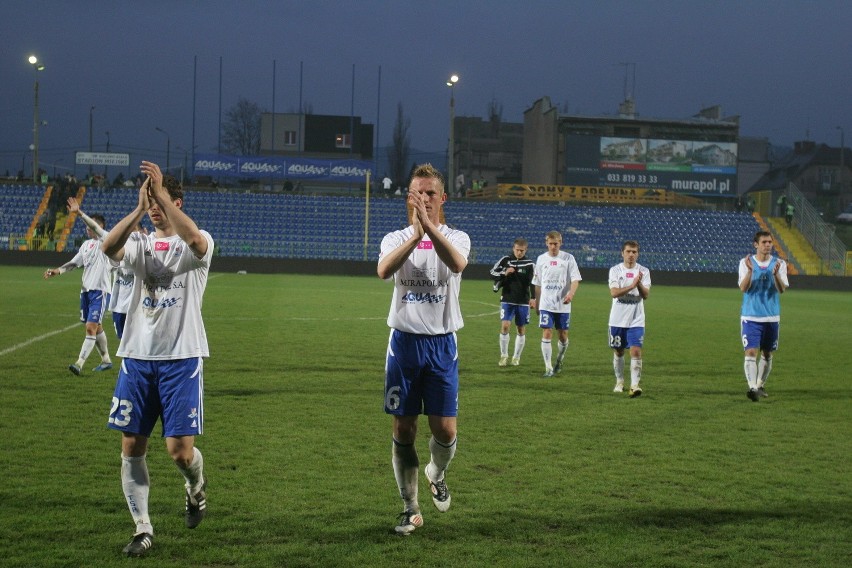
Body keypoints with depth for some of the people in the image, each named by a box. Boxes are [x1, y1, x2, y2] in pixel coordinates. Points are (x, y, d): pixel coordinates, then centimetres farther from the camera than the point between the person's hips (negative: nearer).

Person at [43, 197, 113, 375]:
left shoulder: (105, 241, -8)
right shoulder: (86, 244, 15)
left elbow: (95, 227, -25)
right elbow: (74, 263, 17)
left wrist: (79, 212, -36)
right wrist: (58, 270, 1)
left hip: (100, 290, -8)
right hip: (86, 290, 8)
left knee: (91, 328, -12)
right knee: (96, 328, 15)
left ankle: (79, 364, -17)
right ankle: (106, 360, 27)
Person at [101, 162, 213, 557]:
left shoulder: (196, 246, -1)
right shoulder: (140, 244, 8)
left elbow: (194, 238, -28)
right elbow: (109, 247, -15)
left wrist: (161, 191, -31)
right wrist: (139, 207, -26)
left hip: (181, 360, -4)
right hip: (137, 357, 4)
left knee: (180, 449, -7)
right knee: (131, 447, 2)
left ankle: (196, 487, 28)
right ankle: (143, 530, 14)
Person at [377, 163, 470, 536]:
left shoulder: (456, 238, 1)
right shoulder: (396, 239, 3)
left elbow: (457, 263, -25)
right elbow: (384, 270, -21)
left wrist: (429, 226, -36)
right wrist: (415, 234, -34)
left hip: (442, 343, -1)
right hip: (404, 341, 1)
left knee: (445, 429, -4)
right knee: (403, 429, 2)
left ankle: (436, 474, 30)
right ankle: (410, 509, 14)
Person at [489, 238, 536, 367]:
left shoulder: (530, 264, -1)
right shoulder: (506, 260, 1)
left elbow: (533, 282, -4)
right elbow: (493, 272, 4)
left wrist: (533, 298, -16)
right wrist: (504, 273, -15)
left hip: (523, 302, 0)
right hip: (507, 300, 0)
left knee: (521, 329, 5)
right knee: (505, 326, -11)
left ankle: (516, 357, 18)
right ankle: (504, 356, 3)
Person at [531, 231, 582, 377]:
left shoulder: (568, 258, -1)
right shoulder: (541, 259, 7)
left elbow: (575, 279, -5)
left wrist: (571, 293, -24)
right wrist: (536, 303, 16)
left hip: (563, 305, -1)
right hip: (546, 304, 1)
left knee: (563, 335, 7)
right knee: (547, 334, -9)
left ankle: (560, 359, 35)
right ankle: (548, 368, -6)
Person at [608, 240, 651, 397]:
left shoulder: (644, 271, 0)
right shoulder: (615, 270, -2)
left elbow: (645, 295, -8)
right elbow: (614, 292, -15)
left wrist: (639, 284, -26)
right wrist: (632, 286, -26)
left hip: (636, 320, -1)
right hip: (617, 319, 1)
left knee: (636, 351, -13)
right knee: (618, 352, 11)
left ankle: (635, 385, -16)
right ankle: (619, 382, 28)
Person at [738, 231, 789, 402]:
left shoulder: (779, 264, 1)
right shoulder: (745, 263, -2)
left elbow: (782, 289, -10)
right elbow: (743, 288, -12)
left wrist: (775, 274, -28)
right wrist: (750, 270, -26)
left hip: (772, 317, 2)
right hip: (750, 316, -2)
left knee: (767, 354, 12)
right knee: (751, 352, -15)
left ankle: (761, 385, 29)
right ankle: (753, 388, -22)